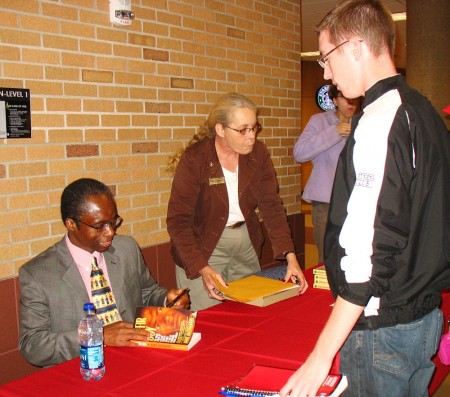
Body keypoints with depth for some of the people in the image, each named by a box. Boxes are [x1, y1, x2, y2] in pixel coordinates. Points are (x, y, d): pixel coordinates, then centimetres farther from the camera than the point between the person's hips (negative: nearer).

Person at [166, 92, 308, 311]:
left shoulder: (258, 153, -6)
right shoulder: (194, 159, -20)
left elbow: (271, 205, -7)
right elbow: (179, 221, -20)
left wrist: (290, 256, -18)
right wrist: (203, 269, -30)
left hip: (246, 245, 5)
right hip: (203, 247, -4)